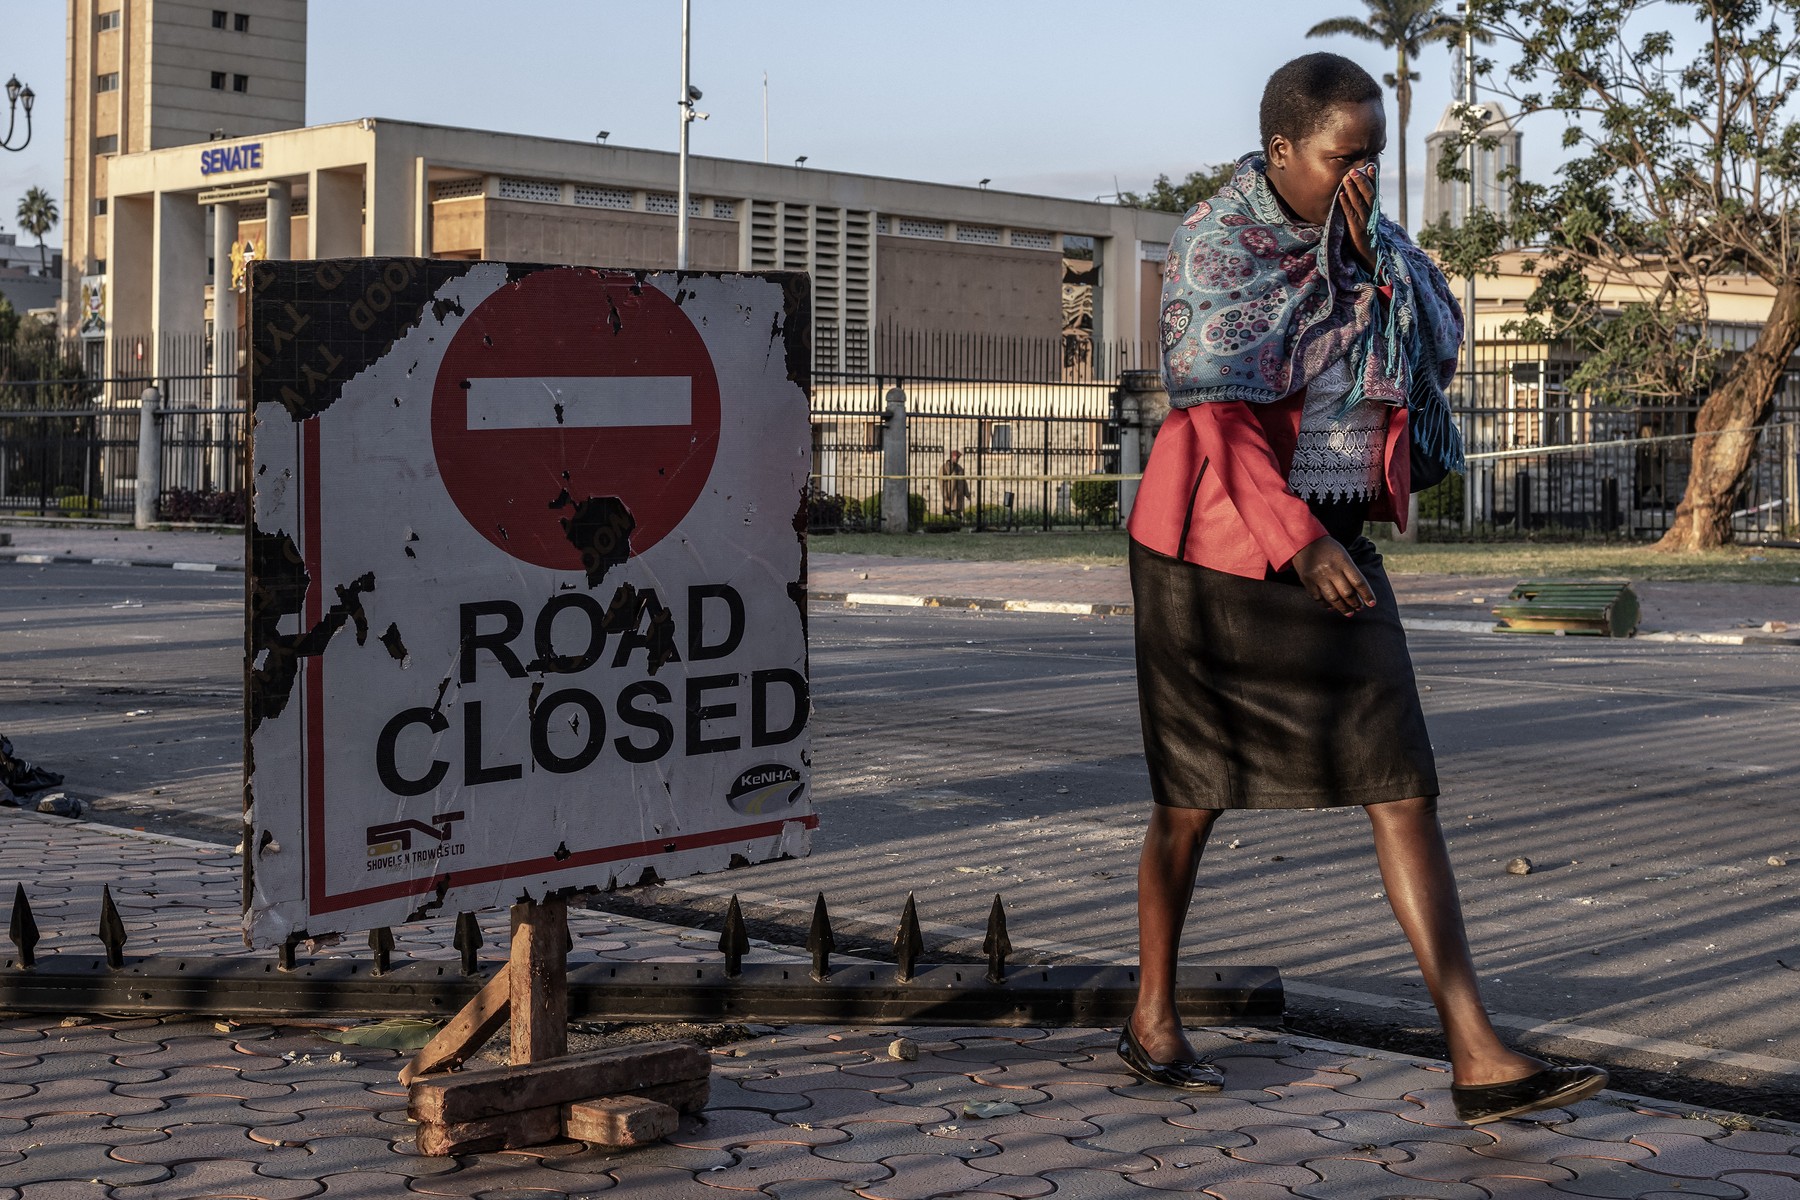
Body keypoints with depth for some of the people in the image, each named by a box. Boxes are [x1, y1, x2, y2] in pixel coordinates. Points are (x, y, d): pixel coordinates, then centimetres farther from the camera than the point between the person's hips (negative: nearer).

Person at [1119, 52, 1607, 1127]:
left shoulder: (1364, 238, 9)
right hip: (1220, 546, -6)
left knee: (1403, 786, -3)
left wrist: (1372, 252, -10)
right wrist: (1300, 541, -25)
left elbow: (1441, 347, 2)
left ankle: (1479, 1058, -5)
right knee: (1198, 793, 6)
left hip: (1335, 542, 6)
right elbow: (1220, 412, -19)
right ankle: (1154, 1019, 27)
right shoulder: (1216, 244, -11)